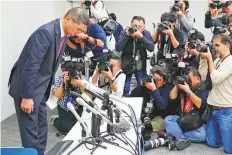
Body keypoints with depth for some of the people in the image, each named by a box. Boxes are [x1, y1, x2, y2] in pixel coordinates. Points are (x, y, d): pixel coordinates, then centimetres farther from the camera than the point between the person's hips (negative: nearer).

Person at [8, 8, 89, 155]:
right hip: (27, 87, -9)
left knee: (41, 127, 16)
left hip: (40, 88, 9)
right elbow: (31, 66, -26)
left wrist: (49, 87, 16)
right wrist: (27, 97, -24)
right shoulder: (46, 32, -24)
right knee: (31, 130, -1)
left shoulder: (63, 33, 3)